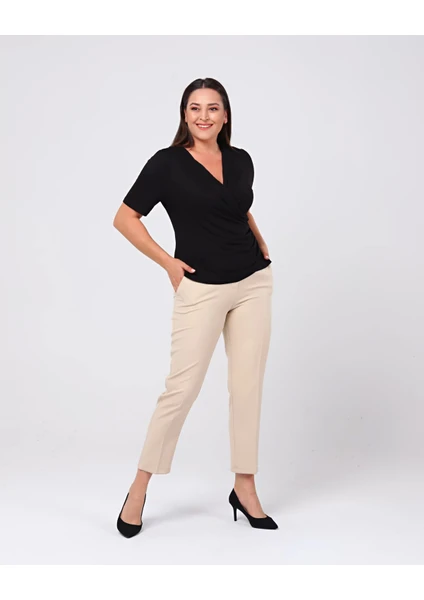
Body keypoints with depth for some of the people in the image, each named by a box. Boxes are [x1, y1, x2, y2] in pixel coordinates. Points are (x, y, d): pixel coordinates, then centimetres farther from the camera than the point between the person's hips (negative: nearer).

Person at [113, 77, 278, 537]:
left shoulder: (241, 161, 8)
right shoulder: (167, 162, -6)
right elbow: (125, 218, -3)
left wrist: (263, 250, 11)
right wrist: (168, 263, -7)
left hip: (253, 283, 5)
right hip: (201, 289, -4)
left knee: (248, 386, 6)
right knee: (182, 388, -3)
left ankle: (244, 488, 19)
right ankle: (139, 489, 14)